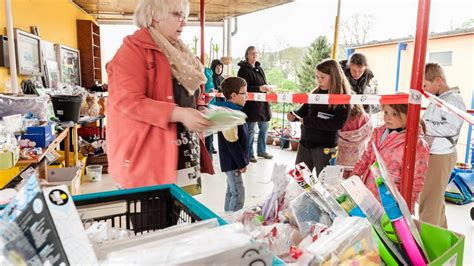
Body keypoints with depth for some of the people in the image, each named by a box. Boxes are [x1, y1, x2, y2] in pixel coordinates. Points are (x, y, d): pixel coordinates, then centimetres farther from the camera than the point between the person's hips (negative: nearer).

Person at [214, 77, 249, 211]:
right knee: (238, 193, -6)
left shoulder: (233, 110, 11)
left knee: (231, 191, 18)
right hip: (232, 161, -10)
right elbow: (232, 143, -23)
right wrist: (242, 163, -17)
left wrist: (242, 160, 20)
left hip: (233, 160, 10)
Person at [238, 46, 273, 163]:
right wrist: (259, 88, -30)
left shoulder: (259, 69, 16)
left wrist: (267, 88, 5)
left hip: (262, 103, 8)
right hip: (250, 104, -8)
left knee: (264, 127, 14)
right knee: (250, 130, -1)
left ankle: (261, 150, 30)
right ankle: (249, 153, 14)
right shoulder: (244, 69, -8)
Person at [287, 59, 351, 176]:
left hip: (325, 147, -6)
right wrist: (294, 115, -12)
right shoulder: (316, 93, 7)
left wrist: (308, 121, -22)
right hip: (305, 143, 6)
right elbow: (304, 110, 12)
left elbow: (336, 124, -22)